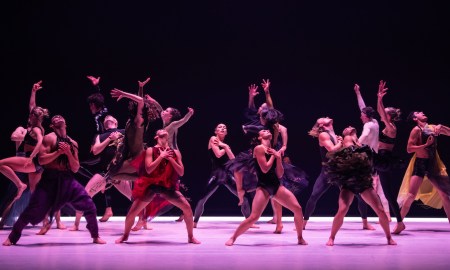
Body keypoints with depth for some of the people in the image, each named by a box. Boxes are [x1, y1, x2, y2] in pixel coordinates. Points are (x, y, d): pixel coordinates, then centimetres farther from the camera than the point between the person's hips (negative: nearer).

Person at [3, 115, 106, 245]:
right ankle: (12, 237, 13)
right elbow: (41, 160, -10)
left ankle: (95, 236, 10)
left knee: (89, 206, -7)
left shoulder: (73, 143, 12)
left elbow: (75, 169, 8)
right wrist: (59, 152, -17)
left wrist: (68, 153, -7)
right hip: (50, 179, -4)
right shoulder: (49, 138, -1)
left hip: (68, 180, 4)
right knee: (33, 210, -5)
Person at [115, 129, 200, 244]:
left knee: (187, 208, -11)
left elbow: (181, 172, -2)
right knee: (133, 211, -6)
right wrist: (161, 156, -17)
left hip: (168, 187, 2)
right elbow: (148, 169, -16)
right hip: (151, 186, -2)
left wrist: (170, 158, -12)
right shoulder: (151, 150, -4)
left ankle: (191, 237, 6)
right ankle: (125, 236, 19)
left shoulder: (175, 152, 4)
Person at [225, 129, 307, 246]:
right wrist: (273, 156, -2)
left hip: (276, 186, 6)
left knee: (298, 208, -5)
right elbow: (265, 169, -15)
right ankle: (233, 238, 4)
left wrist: (278, 158, -2)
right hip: (263, 187, -6)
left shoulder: (274, 151, 14)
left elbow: (279, 175, 9)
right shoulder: (259, 148, -5)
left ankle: (300, 238, 13)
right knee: (254, 217, -15)